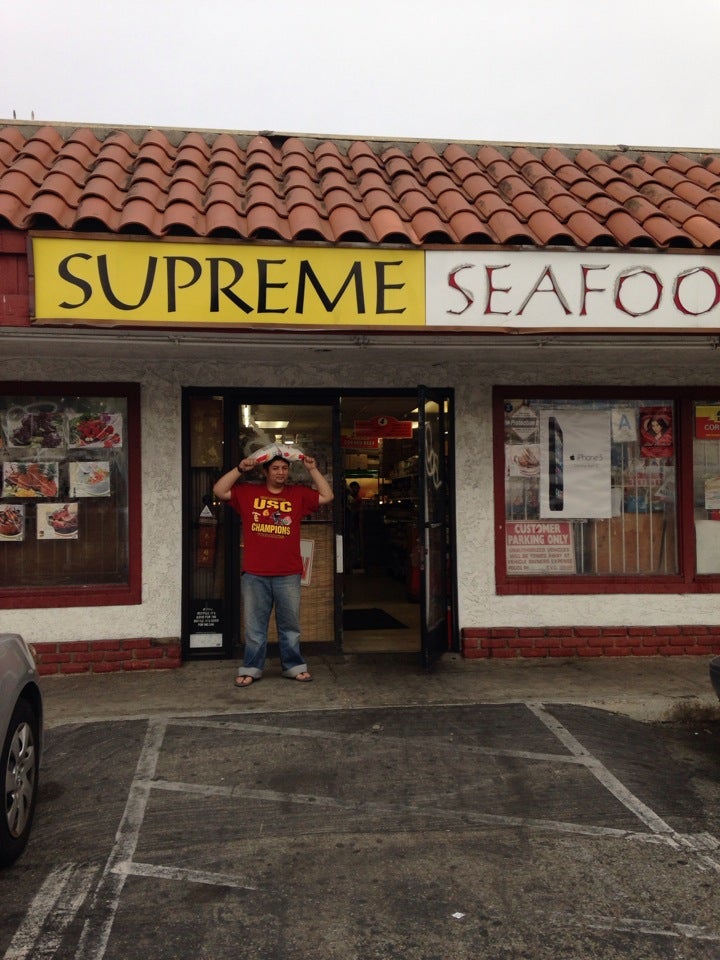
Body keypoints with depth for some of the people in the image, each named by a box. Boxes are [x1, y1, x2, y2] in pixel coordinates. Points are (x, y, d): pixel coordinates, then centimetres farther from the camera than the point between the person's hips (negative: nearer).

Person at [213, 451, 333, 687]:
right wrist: (240, 469, -6)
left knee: (290, 625, 10)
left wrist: (313, 470, 1)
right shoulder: (248, 493, 7)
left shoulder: (298, 494, 9)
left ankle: (294, 667, 21)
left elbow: (326, 496, 6)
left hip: (288, 575, 1)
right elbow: (219, 491, 2)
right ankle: (251, 669, 17)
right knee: (254, 625, 7)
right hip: (254, 575, -1)